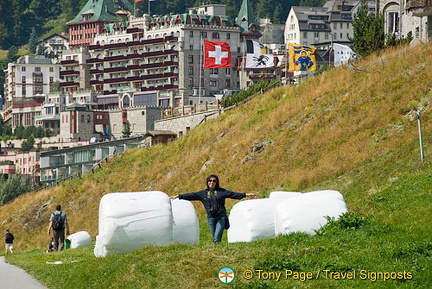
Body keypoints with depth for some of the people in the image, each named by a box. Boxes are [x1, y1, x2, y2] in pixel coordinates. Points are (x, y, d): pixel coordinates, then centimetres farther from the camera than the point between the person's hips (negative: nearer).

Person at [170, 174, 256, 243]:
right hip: (211, 218, 2)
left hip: (221, 217, -2)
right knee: (215, 238, 3)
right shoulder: (203, 193, 11)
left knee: (216, 238, -12)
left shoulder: (221, 191, 8)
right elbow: (191, 195, 10)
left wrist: (246, 195, -3)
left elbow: (233, 194, 4)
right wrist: (178, 196, 6)